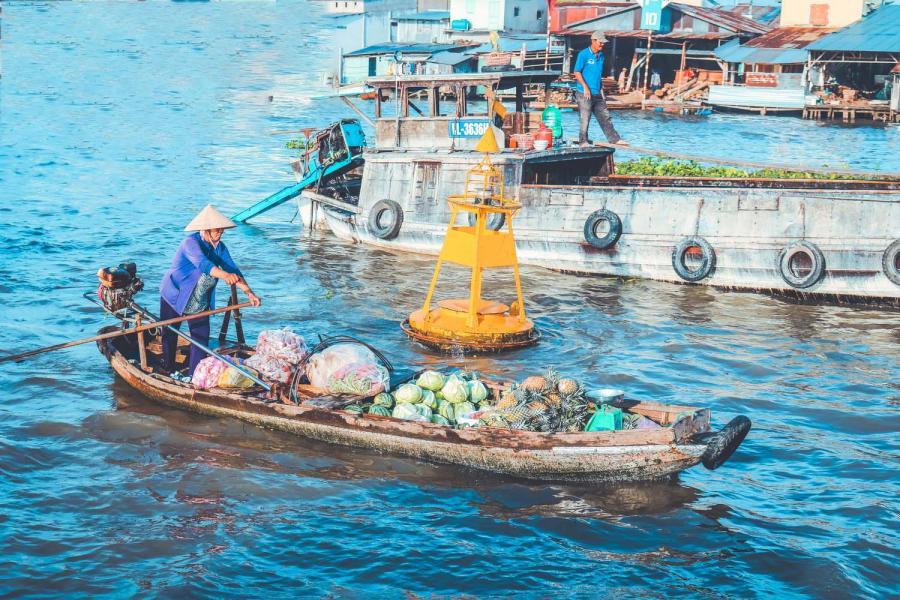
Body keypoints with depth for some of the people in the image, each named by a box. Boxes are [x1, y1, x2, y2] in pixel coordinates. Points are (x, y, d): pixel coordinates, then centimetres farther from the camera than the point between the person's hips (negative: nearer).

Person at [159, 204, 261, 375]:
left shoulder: (219, 247, -4)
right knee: (169, 335, 8)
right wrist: (224, 275, -58)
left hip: (200, 302, 6)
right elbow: (202, 263, -42)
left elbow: (233, 269, -5)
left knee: (202, 337, 0)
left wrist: (249, 292, -16)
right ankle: (167, 371, 26)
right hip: (174, 297, -6)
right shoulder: (191, 243, -25)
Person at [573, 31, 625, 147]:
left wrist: (601, 89, 16)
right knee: (585, 119, -1)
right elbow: (577, 72, -11)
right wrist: (585, 87, -15)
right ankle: (583, 141, 10)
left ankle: (614, 139, 14)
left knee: (605, 117, 10)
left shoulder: (601, 55, 12)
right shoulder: (583, 54, -10)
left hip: (597, 94, 7)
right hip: (584, 94, -7)